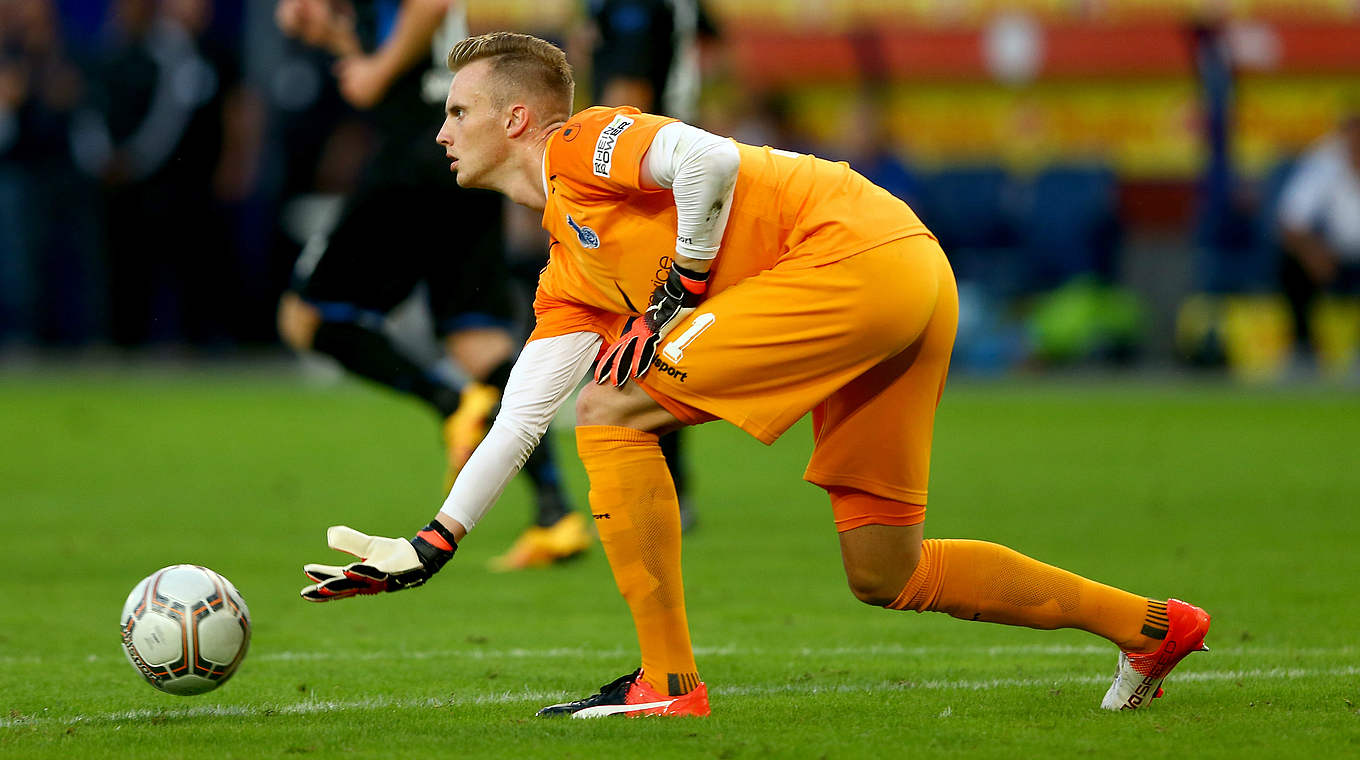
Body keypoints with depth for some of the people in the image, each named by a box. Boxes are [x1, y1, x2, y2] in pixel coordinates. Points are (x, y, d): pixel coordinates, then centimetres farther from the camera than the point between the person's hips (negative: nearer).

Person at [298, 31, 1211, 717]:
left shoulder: (581, 142, 2)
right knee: (884, 574, 12)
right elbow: (520, 419, 25)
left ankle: (668, 682, -8)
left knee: (613, 412, -8)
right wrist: (427, 549, 22)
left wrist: (677, 295, -7)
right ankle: (1150, 625, 20)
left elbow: (709, 160, -16)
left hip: (855, 249, -10)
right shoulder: (570, 276, 27)